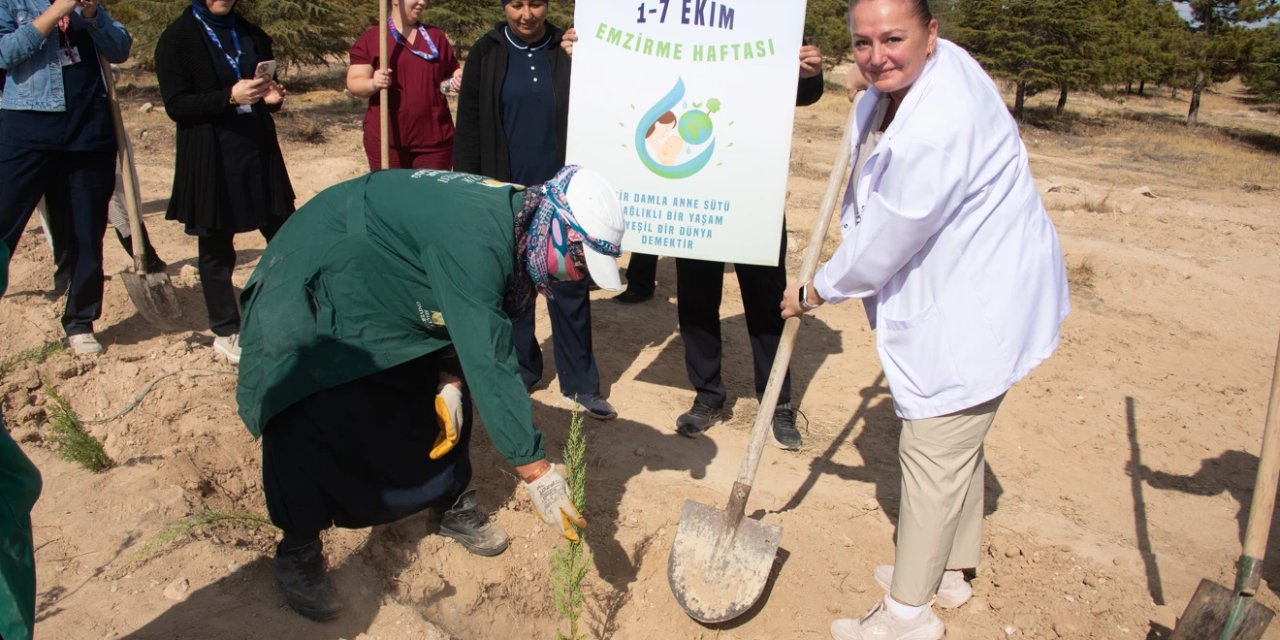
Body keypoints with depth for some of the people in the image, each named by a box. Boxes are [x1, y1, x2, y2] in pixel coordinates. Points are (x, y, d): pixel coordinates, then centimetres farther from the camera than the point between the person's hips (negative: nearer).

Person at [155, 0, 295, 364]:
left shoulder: (250, 34, 13)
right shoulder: (177, 38, -3)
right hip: (211, 161, -4)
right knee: (216, 249, 4)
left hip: (259, 153, 5)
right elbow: (176, 105, -11)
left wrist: (273, 97, -2)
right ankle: (226, 333, 17)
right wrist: (230, 97, -24)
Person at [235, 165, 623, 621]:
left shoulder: (507, 220, -11)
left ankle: (450, 506, 26)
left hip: (387, 293, 9)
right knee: (315, 424, -15)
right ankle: (298, 550, 7)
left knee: (445, 400, 7)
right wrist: (537, 474, -36)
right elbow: (490, 364, -40)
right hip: (313, 295, -8)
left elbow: (464, 317, 0)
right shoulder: (473, 241, -39)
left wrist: (449, 383, -14)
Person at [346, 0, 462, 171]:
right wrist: (374, 84, -24)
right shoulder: (370, 39, 2)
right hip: (387, 139, -2)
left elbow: (453, 72, 19)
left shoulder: (436, 36, 12)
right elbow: (354, 84, -3)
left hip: (434, 138, 3)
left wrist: (458, 80, -5)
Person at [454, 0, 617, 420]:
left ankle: (580, 384, 12)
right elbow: (469, 129, 2)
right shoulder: (486, 54, 2)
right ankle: (520, 372, 26)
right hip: (507, 196, 1)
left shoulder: (567, 50, 1)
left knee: (571, 289, 3)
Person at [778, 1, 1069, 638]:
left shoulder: (937, 127, -31)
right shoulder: (902, 83, 1)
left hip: (977, 306, -11)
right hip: (956, 293, 11)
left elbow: (886, 240, -23)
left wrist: (815, 291, -9)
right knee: (956, 439, 22)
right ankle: (951, 571, 42)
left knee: (933, 449, 0)